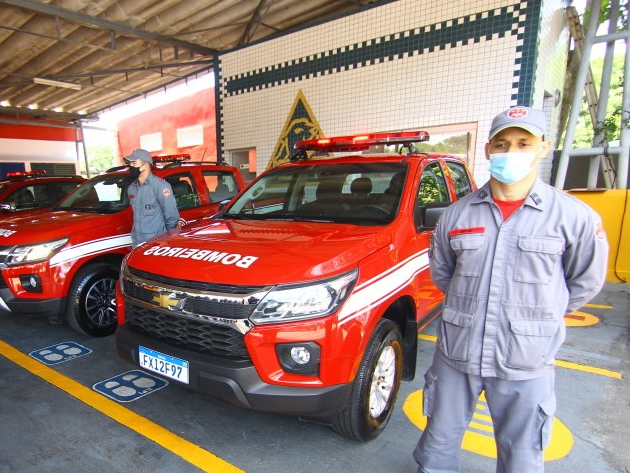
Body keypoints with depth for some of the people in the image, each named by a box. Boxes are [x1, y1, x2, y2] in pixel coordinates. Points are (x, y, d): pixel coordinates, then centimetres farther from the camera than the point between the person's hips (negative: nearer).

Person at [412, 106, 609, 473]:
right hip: (456, 351, 2)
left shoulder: (573, 216, -8)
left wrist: (540, 316, 8)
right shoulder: (458, 213, -1)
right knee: (439, 443, 19)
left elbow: (587, 281, 6)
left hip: (526, 363, -1)